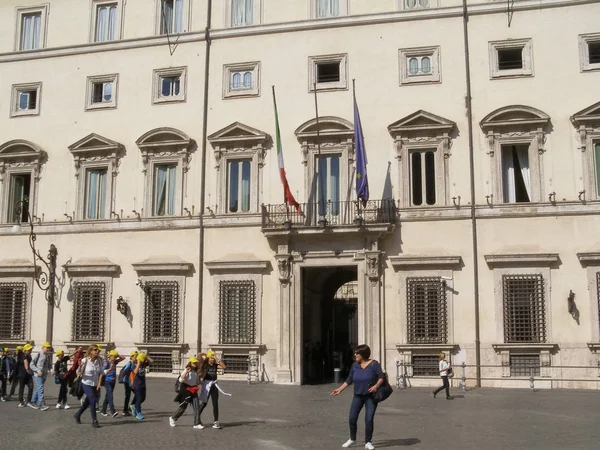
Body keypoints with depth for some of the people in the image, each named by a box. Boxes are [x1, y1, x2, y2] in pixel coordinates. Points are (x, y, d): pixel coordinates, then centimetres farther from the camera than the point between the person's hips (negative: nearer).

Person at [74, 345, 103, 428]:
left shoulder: (99, 361, -4)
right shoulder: (85, 360, -12)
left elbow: (101, 373, 6)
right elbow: (78, 373, -10)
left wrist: (99, 384, -2)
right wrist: (80, 366, -27)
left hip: (95, 385, 4)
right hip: (87, 384, -4)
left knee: (88, 402, 17)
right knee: (93, 401, -13)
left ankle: (78, 415, 41)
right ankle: (94, 421, -6)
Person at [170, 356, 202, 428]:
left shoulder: (196, 371, 10)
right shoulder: (187, 370, -11)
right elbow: (181, 379, -24)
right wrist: (186, 372, -35)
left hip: (193, 390, 6)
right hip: (186, 389, -6)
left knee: (197, 406, -5)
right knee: (183, 406, 3)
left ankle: (197, 424, -2)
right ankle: (173, 418, 27)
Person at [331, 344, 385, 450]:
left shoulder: (374, 364, -12)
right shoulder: (355, 365, 0)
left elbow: (381, 377, -15)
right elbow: (349, 380, 6)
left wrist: (376, 386, -32)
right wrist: (340, 389, 2)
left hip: (371, 396, -4)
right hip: (358, 396, 4)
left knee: (369, 419, -8)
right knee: (352, 418, 0)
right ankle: (352, 438, 23)